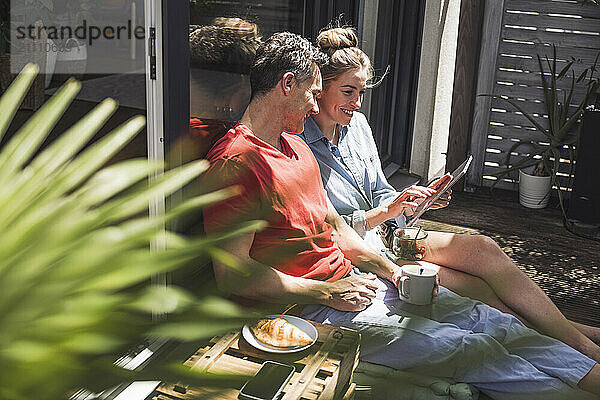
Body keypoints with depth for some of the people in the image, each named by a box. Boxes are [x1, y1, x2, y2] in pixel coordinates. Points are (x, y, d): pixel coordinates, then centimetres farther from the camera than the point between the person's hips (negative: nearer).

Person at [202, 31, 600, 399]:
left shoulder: (295, 144, 16)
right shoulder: (235, 162, -15)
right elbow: (232, 274, -20)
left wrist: (391, 271, 5)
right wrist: (327, 292, -15)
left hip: (352, 279, 9)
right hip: (312, 306, -9)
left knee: (487, 320, -1)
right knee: (470, 349, -15)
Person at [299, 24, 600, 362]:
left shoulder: (357, 124, 8)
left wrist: (414, 201, -6)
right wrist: (381, 213, -25)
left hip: (386, 238, 7)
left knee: (483, 248, -12)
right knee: (472, 288, -18)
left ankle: (570, 332, -5)